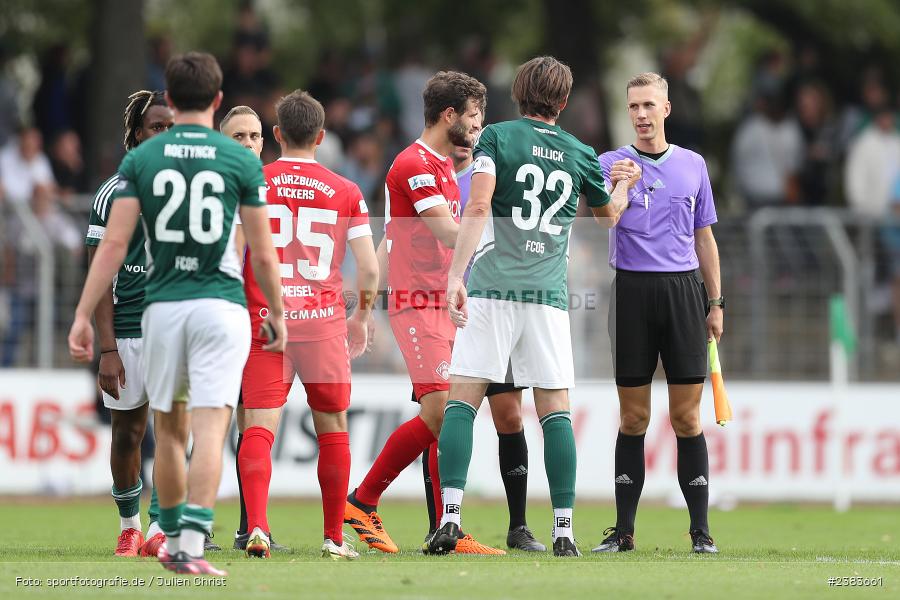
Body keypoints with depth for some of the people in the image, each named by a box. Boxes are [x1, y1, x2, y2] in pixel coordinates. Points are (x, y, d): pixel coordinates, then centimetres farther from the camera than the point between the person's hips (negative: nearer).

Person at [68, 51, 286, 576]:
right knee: (210, 427, -7)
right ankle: (192, 546, -18)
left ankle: (173, 541, 26)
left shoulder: (141, 159, 2)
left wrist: (83, 315, -1)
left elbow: (114, 244, -3)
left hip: (163, 306, 2)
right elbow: (263, 254, 2)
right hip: (221, 306, -2)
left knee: (170, 428, 16)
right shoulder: (241, 161, -1)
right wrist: (278, 312, 16)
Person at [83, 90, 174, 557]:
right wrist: (107, 350, -9)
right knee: (127, 431, 8)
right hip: (128, 330, -1)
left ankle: (159, 529, -12)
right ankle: (129, 526, 25)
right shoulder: (114, 194, 0)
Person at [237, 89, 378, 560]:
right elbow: (369, 268, 2)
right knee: (332, 428, 14)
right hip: (323, 321, 1)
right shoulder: (345, 193, 3)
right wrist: (361, 318, 18)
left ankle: (256, 527, -25)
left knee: (258, 428, -5)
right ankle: (334, 536, 17)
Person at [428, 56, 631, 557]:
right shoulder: (580, 154, 12)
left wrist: (456, 274, -17)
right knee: (555, 409, 5)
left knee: (463, 400, -2)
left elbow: (478, 207, -12)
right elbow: (609, 213, 30)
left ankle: (451, 517, -15)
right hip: (549, 295, 2)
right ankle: (564, 529, -1)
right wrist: (625, 182, 52)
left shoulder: (498, 137, 2)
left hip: (492, 288, -2)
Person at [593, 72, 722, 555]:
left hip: (683, 290, 1)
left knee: (686, 417, -1)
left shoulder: (692, 165, 12)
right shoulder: (612, 164, 5)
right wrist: (616, 189, -31)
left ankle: (700, 530, 2)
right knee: (633, 418, 1)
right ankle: (624, 530, 5)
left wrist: (715, 303, 12)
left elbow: (704, 238, 17)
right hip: (632, 292, -1)